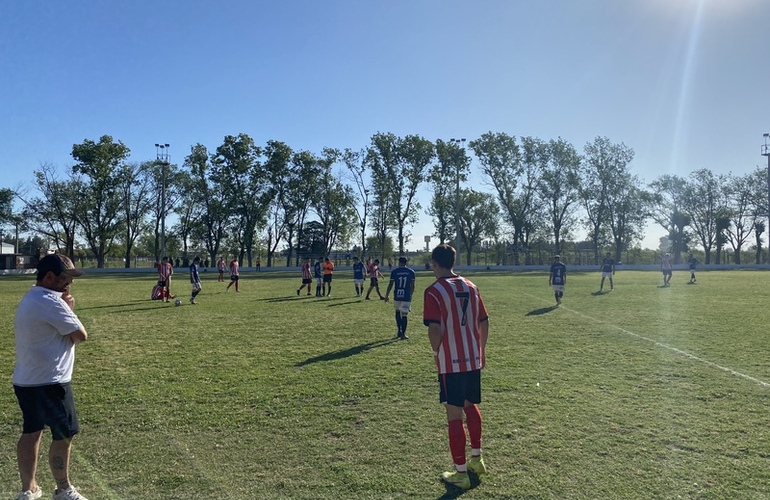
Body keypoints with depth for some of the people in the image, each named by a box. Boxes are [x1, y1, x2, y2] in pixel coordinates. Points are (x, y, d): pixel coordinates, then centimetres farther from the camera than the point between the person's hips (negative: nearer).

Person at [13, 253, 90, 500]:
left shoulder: (28, 300, 12)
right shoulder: (51, 302, -21)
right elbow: (81, 335, -17)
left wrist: (64, 307, -1)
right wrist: (70, 309, -3)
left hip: (26, 381, 10)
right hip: (49, 383, -10)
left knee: (31, 433, 18)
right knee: (64, 435, 4)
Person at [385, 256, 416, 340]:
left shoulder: (394, 271, -2)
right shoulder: (411, 271, 1)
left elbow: (390, 284, -2)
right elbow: (412, 286, 5)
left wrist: (387, 295, 8)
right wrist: (411, 294, 20)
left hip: (397, 296, 1)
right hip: (407, 296, -1)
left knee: (397, 312, 20)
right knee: (404, 315, 4)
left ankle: (399, 331, 20)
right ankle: (403, 334, 2)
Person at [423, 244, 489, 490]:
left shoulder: (434, 291, -14)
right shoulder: (470, 286, 5)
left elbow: (435, 329, -21)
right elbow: (484, 322, 9)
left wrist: (437, 352, -4)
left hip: (451, 363, -7)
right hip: (474, 359, 7)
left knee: (454, 415, 3)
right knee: (471, 406, 24)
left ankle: (460, 473, 13)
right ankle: (476, 459, 37)